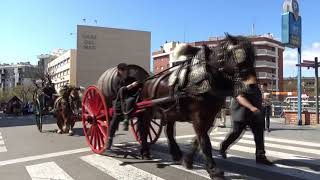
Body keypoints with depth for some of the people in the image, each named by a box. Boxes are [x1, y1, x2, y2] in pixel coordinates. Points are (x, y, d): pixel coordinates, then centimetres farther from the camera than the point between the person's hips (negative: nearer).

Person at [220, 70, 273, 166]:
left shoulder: (255, 86, 13)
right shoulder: (239, 85, -11)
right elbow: (240, 98, -26)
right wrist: (251, 107, -37)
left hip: (255, 114, 7)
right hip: (241, 114, -7)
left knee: (259, 134, -2)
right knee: (236, 132, 4)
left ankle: (260, 156, 4)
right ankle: (223, 146, 28)